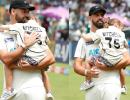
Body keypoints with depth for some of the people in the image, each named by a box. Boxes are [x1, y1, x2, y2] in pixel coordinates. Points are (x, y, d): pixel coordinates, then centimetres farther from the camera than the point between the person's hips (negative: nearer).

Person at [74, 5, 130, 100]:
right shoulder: (84, 39, 14)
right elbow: (77, 65, 7)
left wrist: (107, 67, -14)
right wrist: (86, 72, -15)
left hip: (111, 84, -3)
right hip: (92, 86, 3)